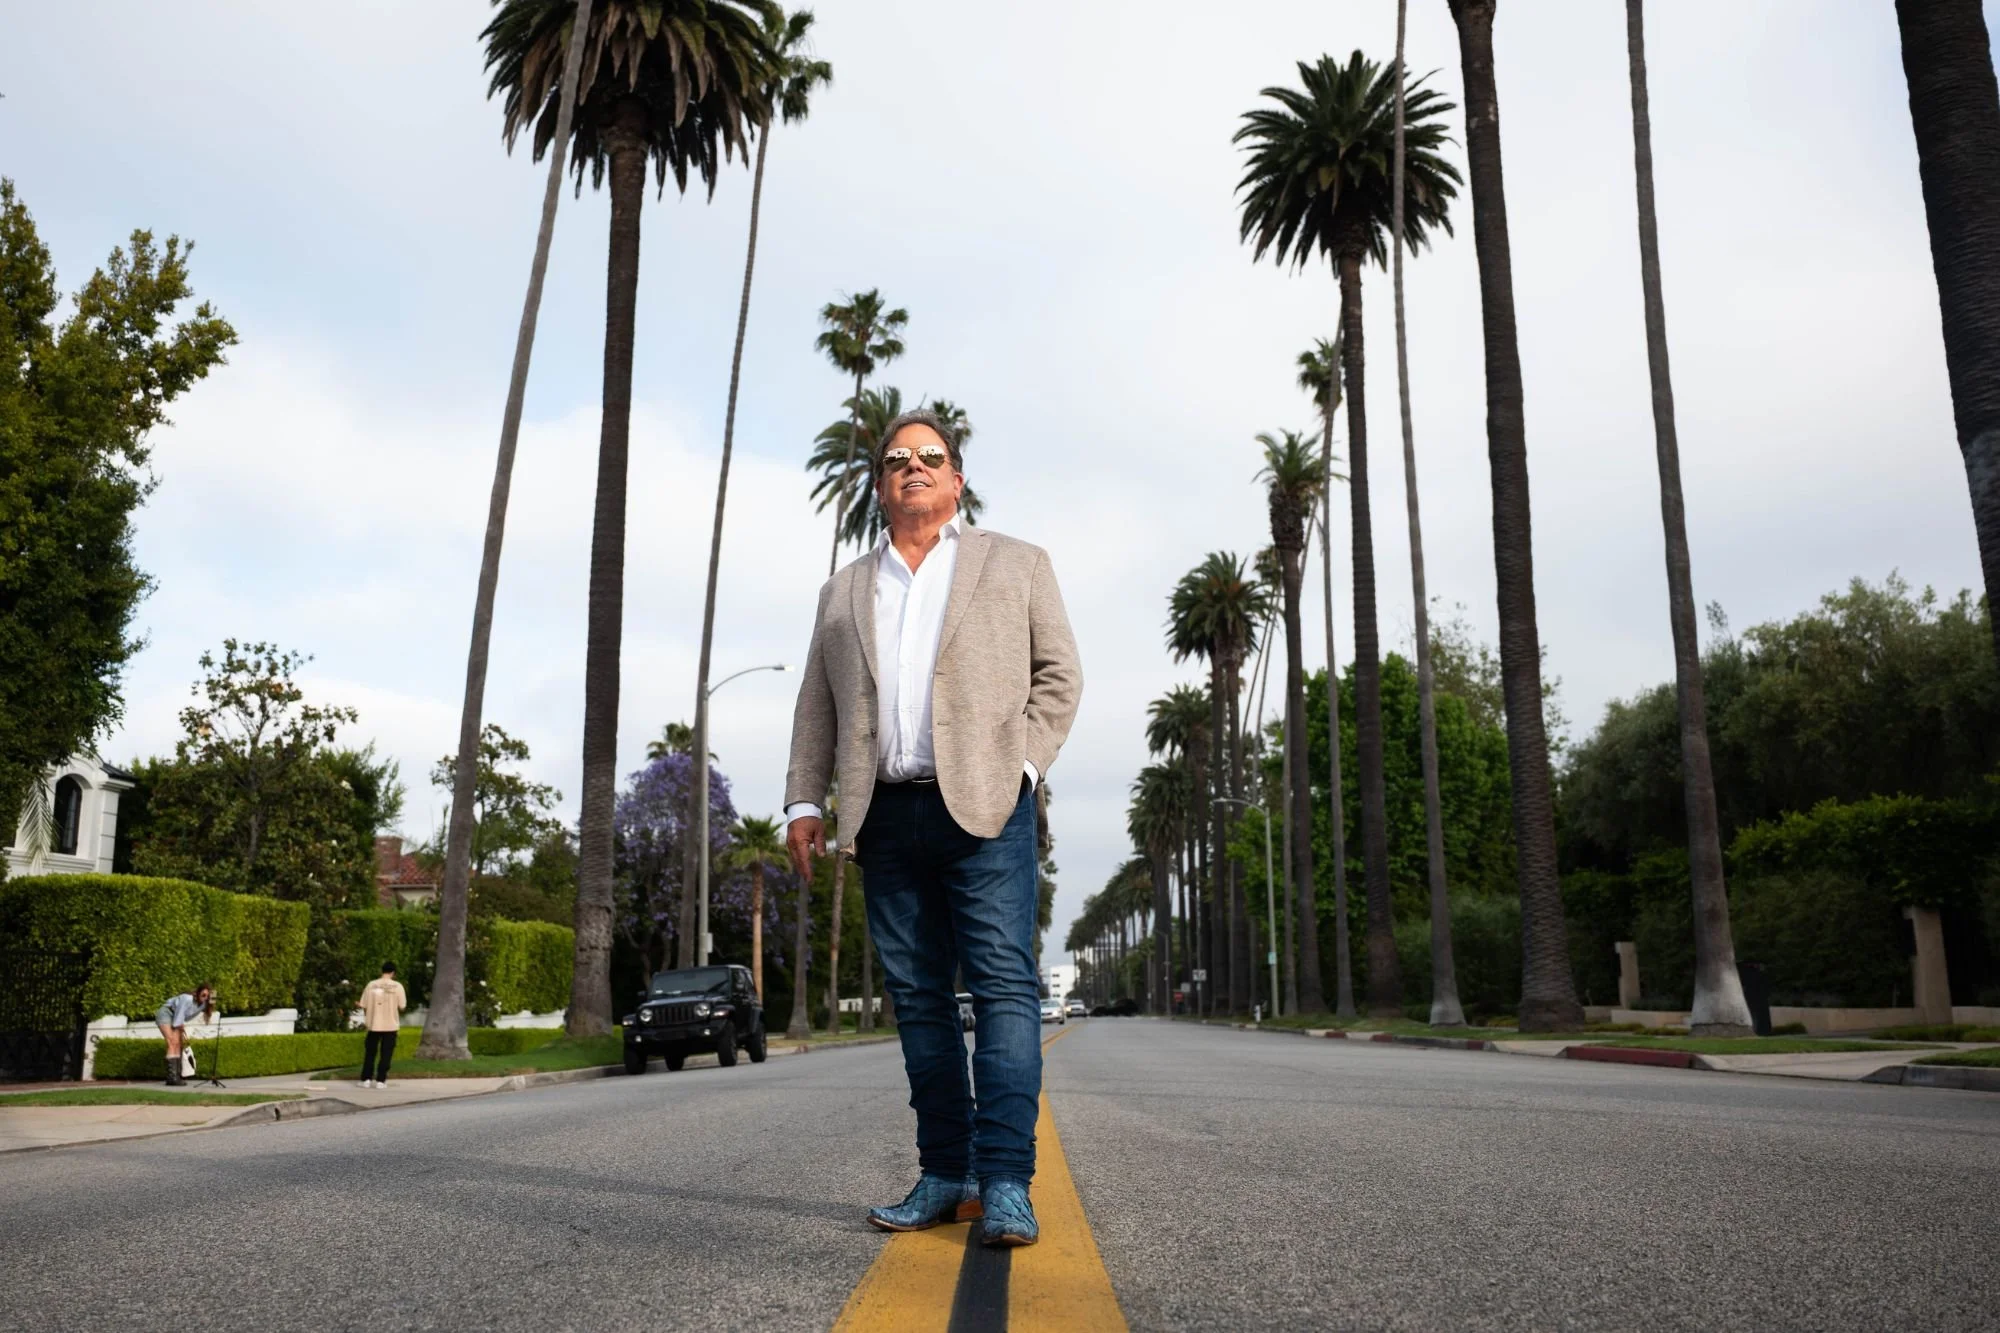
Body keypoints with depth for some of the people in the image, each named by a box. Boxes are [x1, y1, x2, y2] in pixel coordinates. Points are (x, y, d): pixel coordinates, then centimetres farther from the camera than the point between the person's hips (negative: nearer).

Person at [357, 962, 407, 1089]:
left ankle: (366, 1079, 13)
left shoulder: (371, 985, -3)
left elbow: (364, 1006, 1)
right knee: (385, 1054, 5)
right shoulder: (397, 986, -7)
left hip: (373, 1024, 2)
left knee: (370, 1053, 13)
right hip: (390, 1025, -2)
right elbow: (401, 1007, -5)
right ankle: (380, 1080, 3)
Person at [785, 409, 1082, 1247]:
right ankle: (945, 1176, 11)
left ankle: (1005, 1183, -9)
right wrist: (804, 802, 6)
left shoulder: (1015, 564, 14)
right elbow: (816, 708, 18)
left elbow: (1058, 675, 8)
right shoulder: (844, 591, 21)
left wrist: (1022, 764, -6)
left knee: (1004, 984, -10)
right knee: (917, 996, 4)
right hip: (885, 814, 4)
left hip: (983, 804, -3)